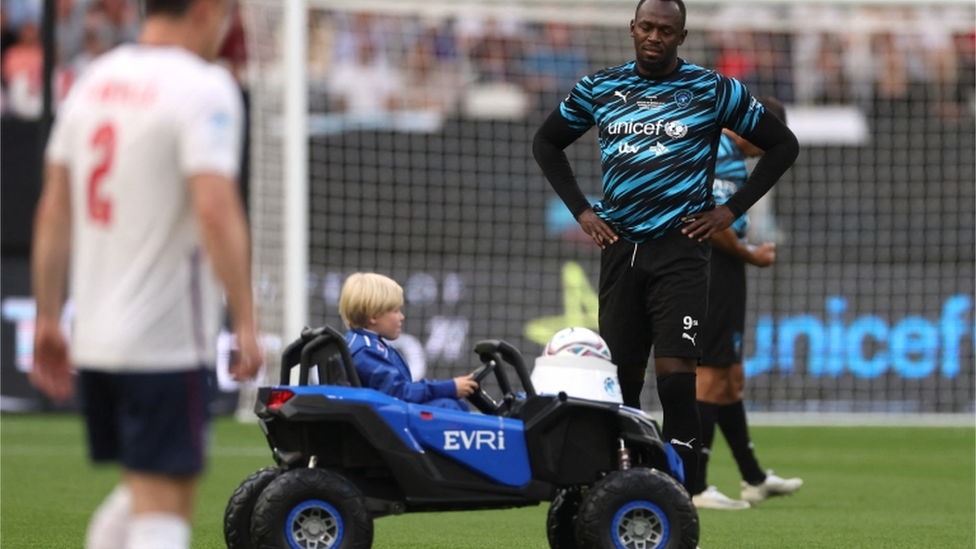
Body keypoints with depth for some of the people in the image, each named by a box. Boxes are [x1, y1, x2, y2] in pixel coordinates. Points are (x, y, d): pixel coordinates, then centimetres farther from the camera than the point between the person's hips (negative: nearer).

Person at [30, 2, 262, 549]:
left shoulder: (95, 79, 11)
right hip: (169, 343, -7)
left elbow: (53, 213, 13)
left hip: (94, 338, 7)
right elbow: (216, 212, -23)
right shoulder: (204, 88, -12)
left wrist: (48, 320, 17)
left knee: (140, 493, 21)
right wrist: (246, 321, -19)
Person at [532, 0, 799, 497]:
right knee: (619, 378, 4)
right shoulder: (598, 89, 10)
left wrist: (731, 210, 2)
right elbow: (546, 143, 24)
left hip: (681, 248, -4)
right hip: (620, 247, 4)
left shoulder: (713, 91, 1)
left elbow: (782, 144, 9)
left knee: (676, 376, -15)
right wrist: (580, 210, 12)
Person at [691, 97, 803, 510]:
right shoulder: (726, 157, -16)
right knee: (710, 378, -6)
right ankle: (693, 487, -5)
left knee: (730, 378, 18)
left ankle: (753, 478, 28)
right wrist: (750, 255, -10)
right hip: (716, 273, -10)